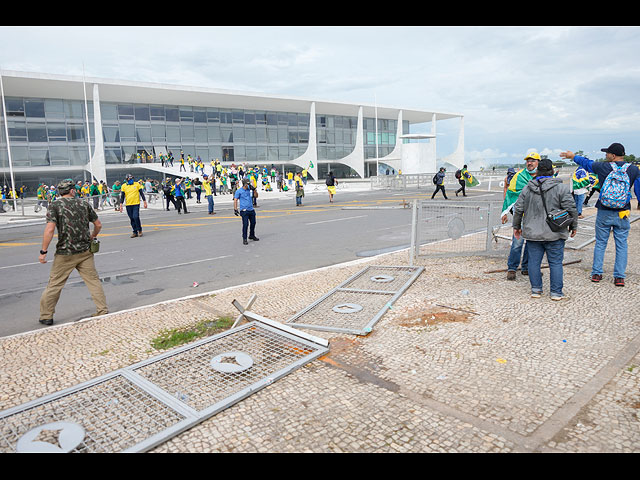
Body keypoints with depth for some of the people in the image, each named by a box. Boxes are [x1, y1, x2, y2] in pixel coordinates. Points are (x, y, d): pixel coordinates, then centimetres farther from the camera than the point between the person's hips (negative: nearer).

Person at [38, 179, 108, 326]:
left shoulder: (55, 205, -5)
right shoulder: (84, 204, 5)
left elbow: (50, 229, -15)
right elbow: (98, 225, 10)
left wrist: (43, 251, -10)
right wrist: (92, 237, 30)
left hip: (65, 254, -2)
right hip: (85, 251, 2)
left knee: (54, 284, 10)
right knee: (93, 280, 9)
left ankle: (46, 316, 19)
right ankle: (103, 311, 10)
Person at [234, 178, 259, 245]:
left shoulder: (250, 189, 10)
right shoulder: (239, 191, -4)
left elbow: (256, 195, 13)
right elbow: (235, 200, -5)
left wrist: (254, 189, -3)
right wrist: (235, 209, -13)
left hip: (251, 209, 6)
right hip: (244, 210, -6)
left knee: (253, 223, 14)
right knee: (245, 224, -12)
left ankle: (252, 235, 35)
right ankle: (244, 239, -3)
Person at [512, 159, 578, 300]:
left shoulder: (527, 188, 3)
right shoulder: (560, 187, -6)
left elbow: (518, 209, 6)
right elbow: (571, 208, -7)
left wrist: (516, 226, 17)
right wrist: (573, 226, 6)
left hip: (532, 233, 2)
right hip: (554, 234, -2)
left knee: (534, 261, 9)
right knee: (556, 262, 5)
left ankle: (536, 290, 13)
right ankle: (556, 292, 8)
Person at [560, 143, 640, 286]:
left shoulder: (603, 167, -6)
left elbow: (586, 163, 11)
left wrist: (573, 156, 27)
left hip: (604, 213, 0)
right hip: (622, 215, 0)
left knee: (600, 243, 11)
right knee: (621, 245, 6)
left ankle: (596, 273, 15)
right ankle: (619, 277, 6)